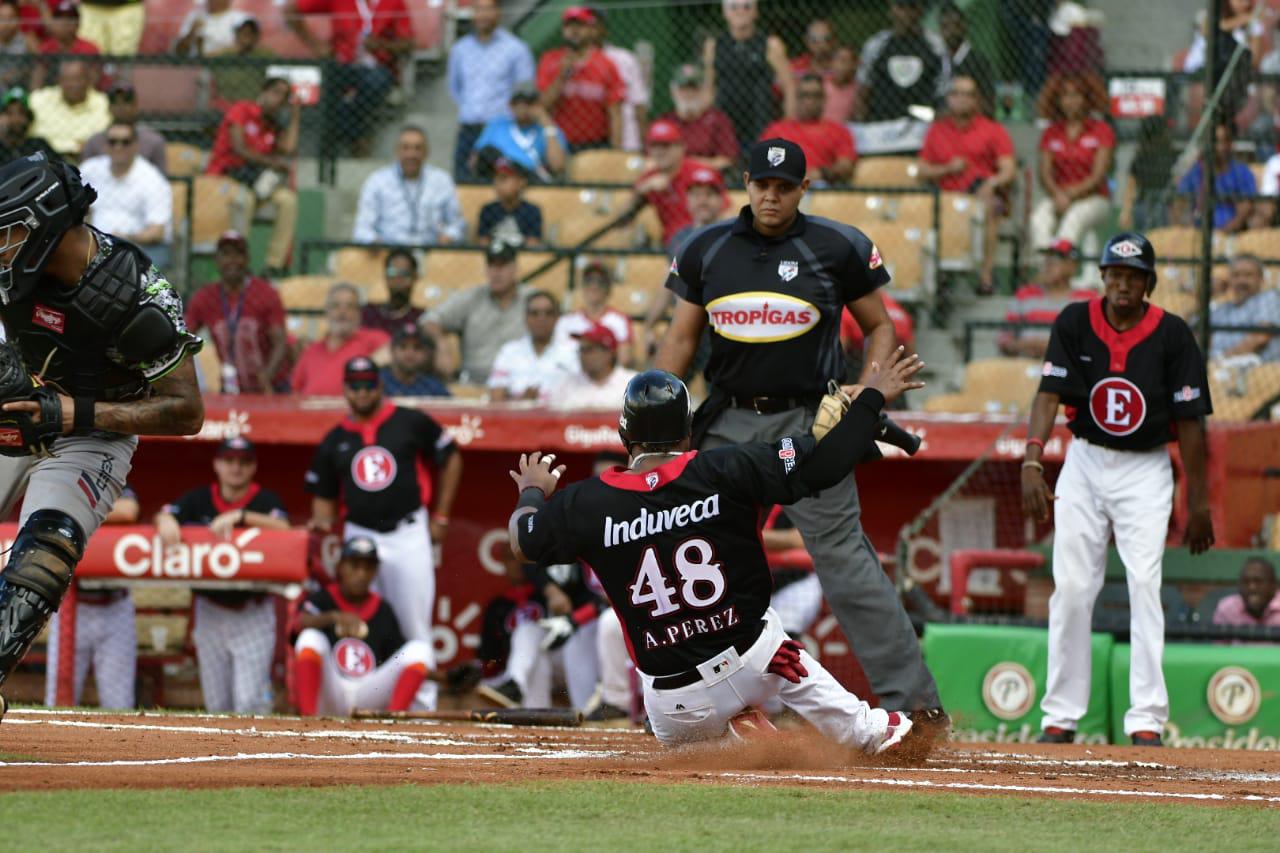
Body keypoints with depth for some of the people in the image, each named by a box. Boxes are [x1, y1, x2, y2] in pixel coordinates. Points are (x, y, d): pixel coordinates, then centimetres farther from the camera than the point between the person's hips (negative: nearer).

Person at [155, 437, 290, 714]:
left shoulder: (265, 500, -4)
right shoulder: (199, 499, 6)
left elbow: (282, 527, -22)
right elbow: (164, 515, -6)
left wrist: (239, 516, -33)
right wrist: (166, 520, -30)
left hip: (253, 615, -4)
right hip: (210, 613, 4)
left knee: (249, 701, -12)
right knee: (216, 703, 10)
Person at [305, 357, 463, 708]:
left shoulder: (411, 423, 1)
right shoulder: (334, 441, 9)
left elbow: (450, 460, 8)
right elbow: (323, 495, 13)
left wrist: (440, 517, 5)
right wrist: (321, 521, -10)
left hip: (408, 536, -3)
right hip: (360, 538, 3)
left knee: (414, 626, -2)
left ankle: (422, 702, 2)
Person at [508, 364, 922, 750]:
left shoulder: (588, 503, -8)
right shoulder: (728, 471, -12)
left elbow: (522, 540, 11)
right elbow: (822, 464, -11)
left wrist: (533, 492, 34)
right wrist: (871, 398, 3)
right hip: (753, 661, 1)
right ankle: (865, 732, 35)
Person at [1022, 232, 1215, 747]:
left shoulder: (1171, 335, -11)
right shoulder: (1075, 324, -7)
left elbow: (1190, 420, -8)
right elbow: (1049, 395, -16)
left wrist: (1198, 502, -8)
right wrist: (1032, 463, -32)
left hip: (1146, 472, -2)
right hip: (1085, 463, 2)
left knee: (1144, 583, -14)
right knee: (1071, 588, 1)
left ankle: (1146, 720, -16)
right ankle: (1061, 716, 9)